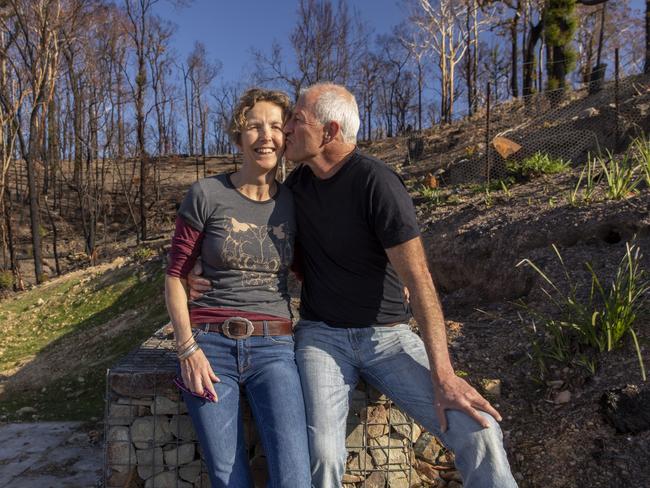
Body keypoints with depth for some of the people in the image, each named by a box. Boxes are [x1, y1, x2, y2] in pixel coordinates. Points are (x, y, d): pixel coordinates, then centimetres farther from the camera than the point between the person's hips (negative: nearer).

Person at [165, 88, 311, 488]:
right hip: (209, 342, -1)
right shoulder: (206, 195, -2)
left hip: (273, 345, 1)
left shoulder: (293, 203, 5)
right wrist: (187, 348, -7)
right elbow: (175, 277, 3)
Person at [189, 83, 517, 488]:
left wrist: (443, 374, -23)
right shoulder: (299, 183, 3)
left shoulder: (377, 183, -15)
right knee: (322, 451, -25)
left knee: (479, 429, -18)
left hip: (387, 335, -2)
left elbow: (418, 279, -18)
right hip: (321, 334, 3)